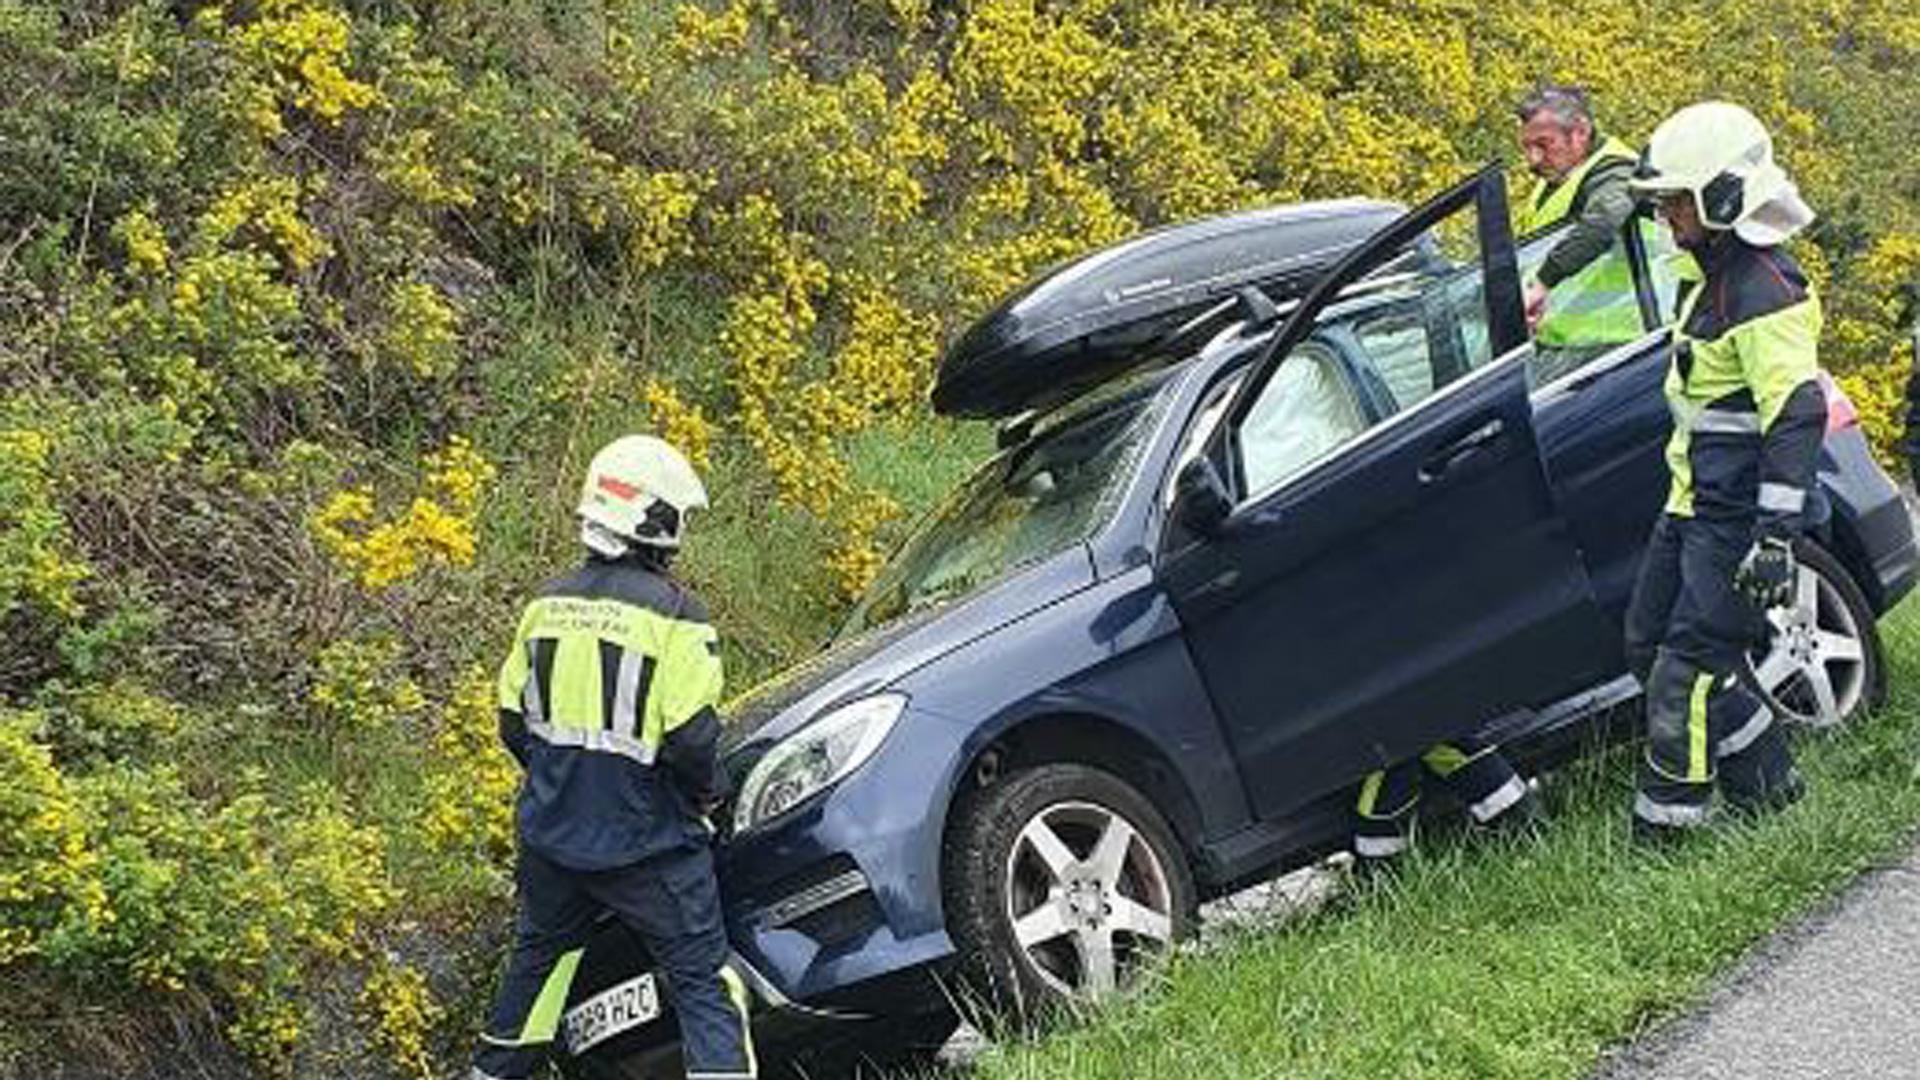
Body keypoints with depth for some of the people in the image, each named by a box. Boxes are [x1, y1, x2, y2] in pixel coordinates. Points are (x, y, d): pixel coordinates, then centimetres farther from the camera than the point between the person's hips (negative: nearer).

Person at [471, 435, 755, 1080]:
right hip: (648, 846, -6)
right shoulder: (671, 614, -15)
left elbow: (513, 723, 9)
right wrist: (709, 792, 2)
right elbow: (690, 739, -18)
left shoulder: (547, 606, 3)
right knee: (704, 988, -1)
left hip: (552, 835, 6)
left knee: (538, 960, 26)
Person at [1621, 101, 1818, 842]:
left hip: (1737, 517, -11)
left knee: (1688, 670, -10)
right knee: (1648, 644, 13)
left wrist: (1775, 537, -30)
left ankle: (1665, 825, -2)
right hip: (1694, 504, 11)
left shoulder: (1766, 295, -19)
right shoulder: (1717, 280, 13)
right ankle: (1767, 781, 21)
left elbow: (1798, 418, -26)